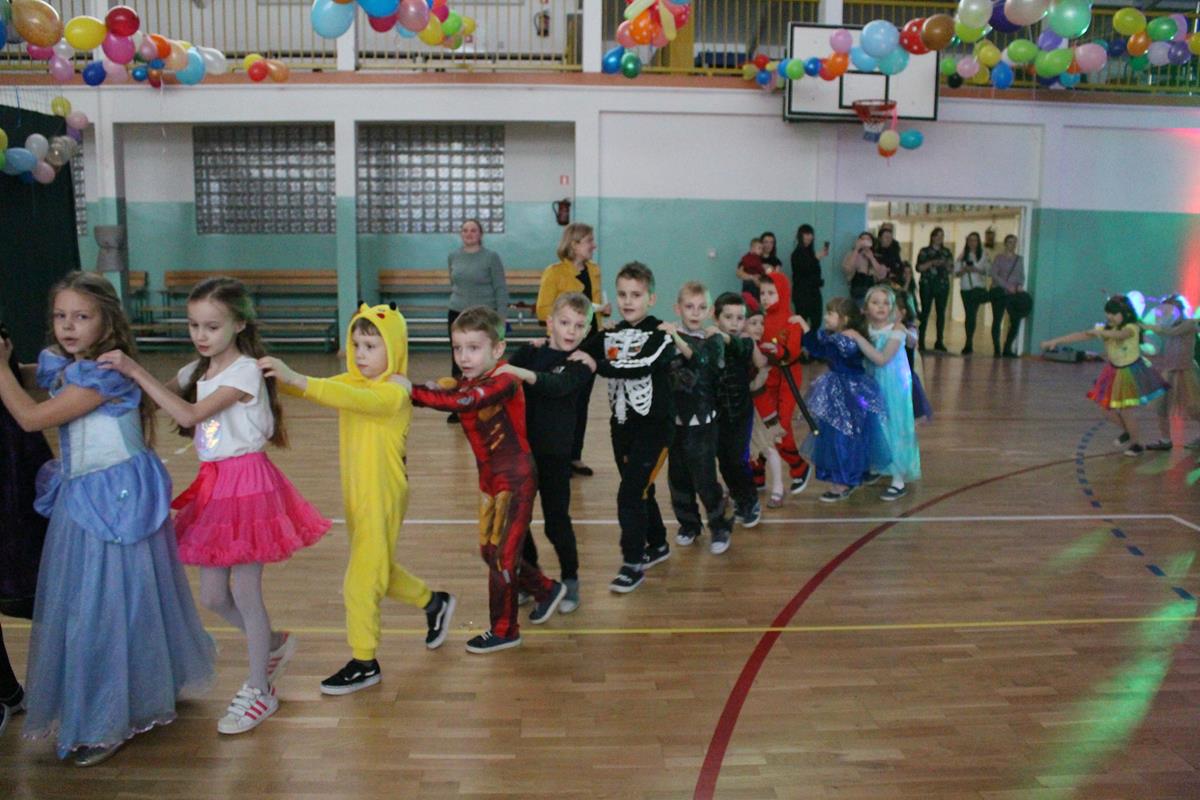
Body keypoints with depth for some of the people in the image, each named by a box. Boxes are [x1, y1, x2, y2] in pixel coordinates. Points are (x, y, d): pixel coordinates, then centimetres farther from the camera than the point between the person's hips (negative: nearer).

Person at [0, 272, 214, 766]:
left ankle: (110, 722, 15)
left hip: (116, 499, -9)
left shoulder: (105, 374, -21)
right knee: (76, 603, 18)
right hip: (77, 498, 9)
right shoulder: (61, 366, 7)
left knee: (111, 603, 0)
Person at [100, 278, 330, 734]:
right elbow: (160, 401, 2)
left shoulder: (244, 372, -14)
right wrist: (130, 373, -13)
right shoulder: (197, 371, 10)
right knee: (212, 596, 12)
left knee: (244, 592, 1)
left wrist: (136, 372, -24)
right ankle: (273, 644, 38)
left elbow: (188, 414, -24)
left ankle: (259, 691, 18)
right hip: (214, 485, 8)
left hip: (247, 483, -8)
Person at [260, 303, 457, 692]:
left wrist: (295, 379, -45)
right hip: (356, 495, 8)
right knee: (377, 568, 21)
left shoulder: (396, 390, -18)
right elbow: (313, 389, -7)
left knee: (362, 579, -1)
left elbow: (355, 400, -37)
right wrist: (280, 377, -27)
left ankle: (364, 663, 15)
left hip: (382, 497, -8)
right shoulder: (352, 382, 7)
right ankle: (434, 603, 43)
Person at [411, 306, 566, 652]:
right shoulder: (465, 383, 4)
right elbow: (437, 391, -12)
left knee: (502, 556, 1)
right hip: (490, 479, 8)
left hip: (516, 480, -8)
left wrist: (411, 391, -38)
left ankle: (504, 630, 19)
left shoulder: (504, 381, -22)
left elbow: (459, 402, -37)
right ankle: (547, 590, 36)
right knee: (489, 551, 17)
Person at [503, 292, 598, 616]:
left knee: (556, 522, 3)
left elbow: (560, 385, -27)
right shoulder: (531, 352, 4)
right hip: (520, 447, 4)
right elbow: (499, 374, -6)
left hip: (554, 454, -4)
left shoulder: (582, 362, -7)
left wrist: (522, 373, -40)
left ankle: (570, 580, 25)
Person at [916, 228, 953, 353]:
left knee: (941, 312, 1)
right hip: (927, 285, -3)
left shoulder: (946, 252, 13)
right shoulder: (924, 251, 4)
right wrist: (932, 263, -16)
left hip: (943, 285, 3)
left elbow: (951, 268, 11)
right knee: (925, 312, -7)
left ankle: (939, 341, 7)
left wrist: (948, 265, -10)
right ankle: (921, 341, -5)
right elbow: (919, 268, -5)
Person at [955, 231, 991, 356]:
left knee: (972, 314, -12)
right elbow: (956, 273, 7)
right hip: (965, 289, 3)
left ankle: (969, 344, -8)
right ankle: (969, 344, 12)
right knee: (969, 314, 5)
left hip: (978, 288, -3)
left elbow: (988, 271, -4)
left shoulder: (983, 255, 2)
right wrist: (964, 270, -12)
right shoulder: (962, 256, 11)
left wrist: (977, 270, -19)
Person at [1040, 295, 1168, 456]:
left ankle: (1135, 444, 20)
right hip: (1114, 372, 6)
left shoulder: (1132, 328, -21)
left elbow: (1119, 335, -46)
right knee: (1108, 410, 6)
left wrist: (1098, 332, -61)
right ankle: (1127, 432, 36)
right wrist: (1055, 341, -21)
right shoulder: (1106, 329, -6)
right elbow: (1081, 335, -13)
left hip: (1131, 373, -6)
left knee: (1125, 412, -5)